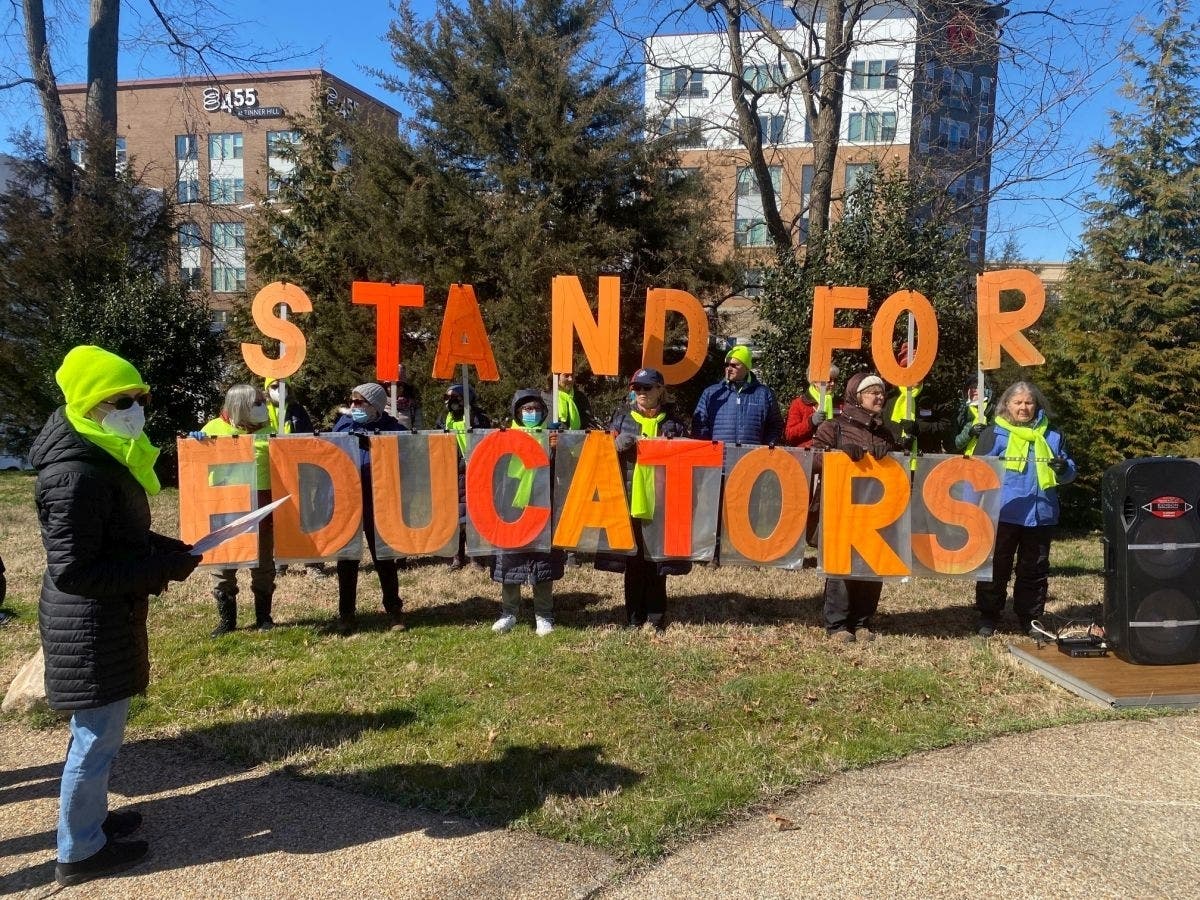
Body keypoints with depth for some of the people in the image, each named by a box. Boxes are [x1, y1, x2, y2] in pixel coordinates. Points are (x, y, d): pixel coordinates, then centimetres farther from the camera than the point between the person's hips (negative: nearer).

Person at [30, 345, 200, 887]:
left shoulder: (100, 457, 8)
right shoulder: (76, 475, -25)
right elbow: (73, 572, -26)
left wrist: (159, 548, 5)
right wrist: (161, 568, -22)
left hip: (104, 617, 10)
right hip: (91, 624, -10)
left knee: (97, 732, 22)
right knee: (97, 736, 4)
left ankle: (89, 818, 39)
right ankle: (79, 852, 20)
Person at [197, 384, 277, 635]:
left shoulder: (268, 428, 9)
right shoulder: (215, 427, 4)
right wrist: (194, 440, -12)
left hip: (261, 502, 1)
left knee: (263, 561, 9)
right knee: (222, 560, 3)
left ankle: (264, 615, 21)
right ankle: (226, 619, 15)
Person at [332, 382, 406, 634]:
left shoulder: (389, 427, -1)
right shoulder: (344, 423, 6)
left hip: (377, 501, -2)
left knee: (383, 556, 6)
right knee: (347, 557, 9)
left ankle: (394, 610, 18)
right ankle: (346, 613, 19)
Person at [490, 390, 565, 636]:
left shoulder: (551, 436, 8)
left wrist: (556, 450, -18)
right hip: (512, 508, 1)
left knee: (544, 562, 3)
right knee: (510, 560, 5)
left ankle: (543, 615, 13)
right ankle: (508, 613, 17)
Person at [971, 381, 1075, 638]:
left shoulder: (1052, 436, 10)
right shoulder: (994, 434, 1)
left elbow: (1070, 471, 14)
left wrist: (1063, 468, -10)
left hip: (1041, 515, 3)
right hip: (1002, 514, -3)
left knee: (1035, 570, 11)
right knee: (995, 568, 4)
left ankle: (1030, 619, 22)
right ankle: (988, 617, 14)